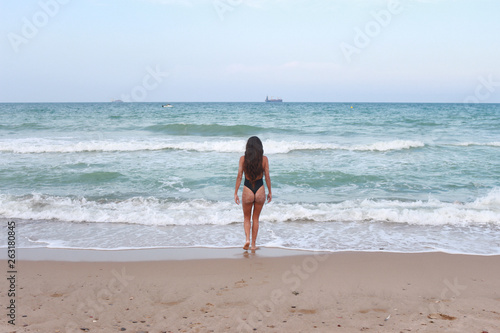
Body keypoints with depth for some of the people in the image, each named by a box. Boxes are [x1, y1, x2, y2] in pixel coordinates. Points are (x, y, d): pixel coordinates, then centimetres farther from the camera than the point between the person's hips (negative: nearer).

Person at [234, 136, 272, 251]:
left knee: (246, 218, 18)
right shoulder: (264, 159, -5)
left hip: (247, 190, -1)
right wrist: (270, 192, 8)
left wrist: (235, 193, 0)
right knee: (255, 218, 17)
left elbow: (239, 176, -6)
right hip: (260, 190, 1)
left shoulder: (243, 159, -6)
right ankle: (253, 244, 19)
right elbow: (267, 177, -2)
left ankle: (247, 239, -2)